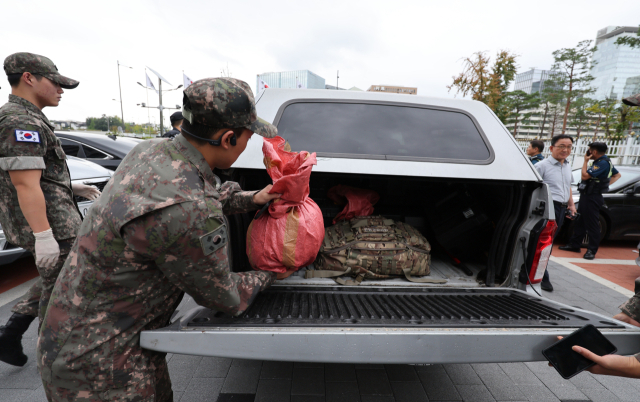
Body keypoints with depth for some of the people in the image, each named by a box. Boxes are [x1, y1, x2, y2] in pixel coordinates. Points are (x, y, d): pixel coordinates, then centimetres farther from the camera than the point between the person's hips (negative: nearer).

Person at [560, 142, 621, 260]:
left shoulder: (603, 163, -18)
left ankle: (592, 250, 5)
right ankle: (574, 245, 23)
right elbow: (617, 175, 26)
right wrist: (605, 184, 14)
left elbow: (585, 176, -23)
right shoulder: (601, 162, 14)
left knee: (592, 225, -3)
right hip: (586, 195, 11)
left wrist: (585, 161, -12)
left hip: (592, 198, -11)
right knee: (580, 221, 14)